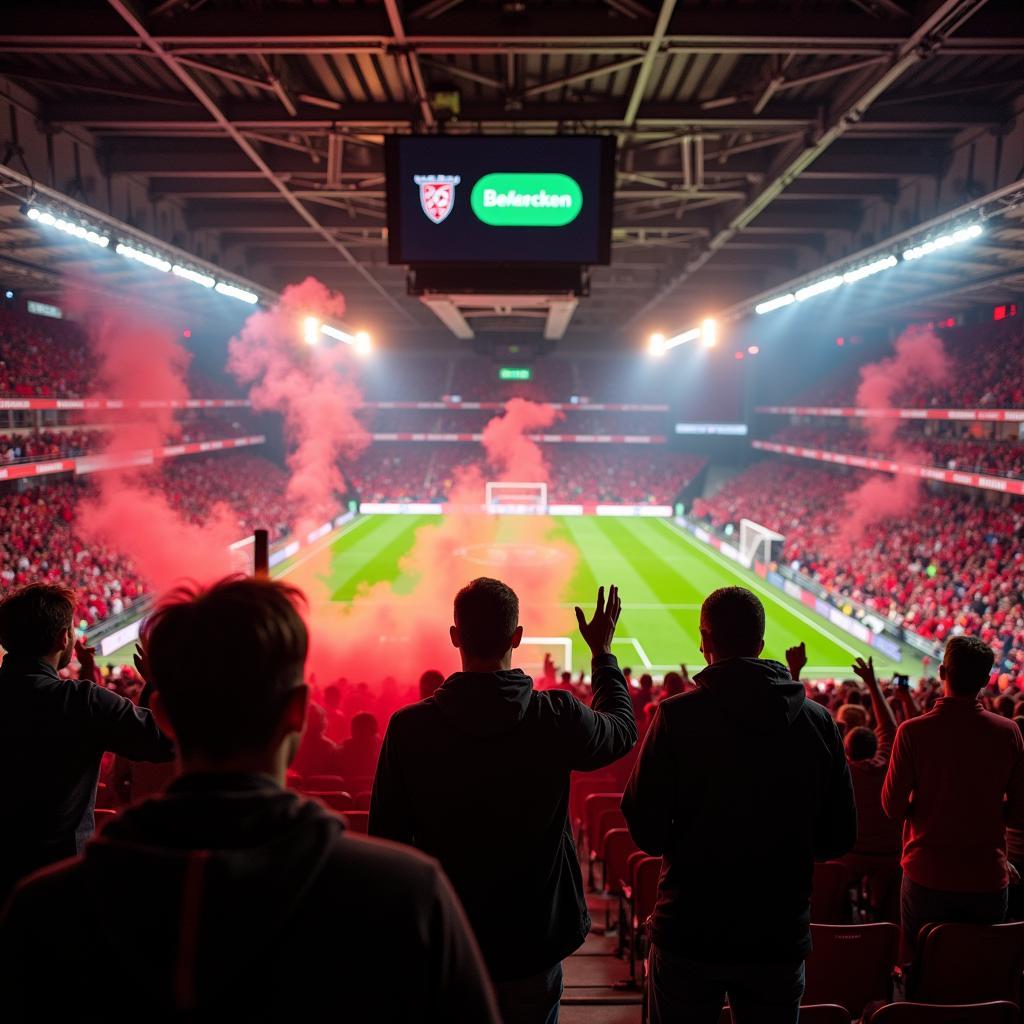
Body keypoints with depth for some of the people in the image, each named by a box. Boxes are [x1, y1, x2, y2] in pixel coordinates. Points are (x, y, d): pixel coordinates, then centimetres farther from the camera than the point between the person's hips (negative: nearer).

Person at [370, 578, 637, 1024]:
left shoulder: (409, 727, -16)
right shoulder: (558, 717, -17)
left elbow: (386, 836, -7)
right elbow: (623, 728, 5)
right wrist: (603, 651, 19)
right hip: (534, 941, 0)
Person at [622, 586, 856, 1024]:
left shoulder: (677, 715, -16)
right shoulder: (819, 722, -6)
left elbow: (645, 829, -14)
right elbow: (839, 838, 1)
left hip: (688, 930, -2)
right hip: (781, 937, 3)